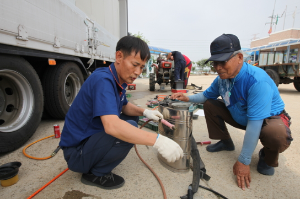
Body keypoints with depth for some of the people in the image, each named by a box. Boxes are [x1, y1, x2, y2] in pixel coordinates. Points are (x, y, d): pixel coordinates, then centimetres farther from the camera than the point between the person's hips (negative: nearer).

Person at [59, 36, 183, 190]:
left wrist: (145, 112, -5)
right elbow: (111, 126, -42)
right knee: (128, 129, -28)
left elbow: (125, 106, 15)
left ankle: (96, 162, 14)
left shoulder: (119, 79, 1)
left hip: (93, 135, 9)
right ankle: (95, 174, -4)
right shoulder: (103, 80, -28)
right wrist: (157, 141, -44)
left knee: (132, 117, 15)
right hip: (76, 151, -9)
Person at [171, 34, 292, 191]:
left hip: (269, 118, -6)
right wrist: (187, 98, -15)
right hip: (240, 116, 6)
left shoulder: (257, 80, -35)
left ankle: (268, 158, 1)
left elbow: (255, 122, -36)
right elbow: (207, 95, 5)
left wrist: (243, 161, -33)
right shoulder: (222, 77, -13)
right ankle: (225, 142, 16)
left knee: (278, 136, -39)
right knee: (209, 104, -5)